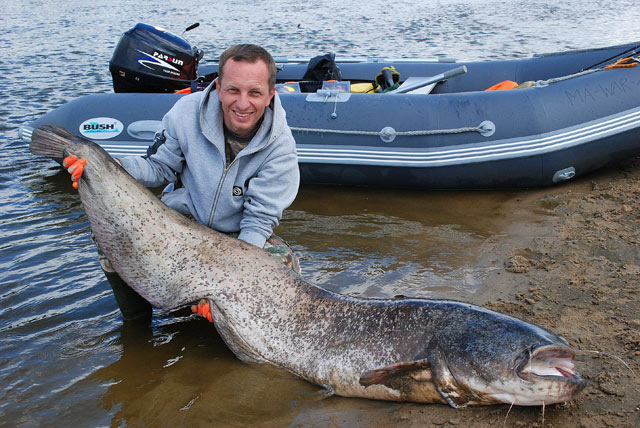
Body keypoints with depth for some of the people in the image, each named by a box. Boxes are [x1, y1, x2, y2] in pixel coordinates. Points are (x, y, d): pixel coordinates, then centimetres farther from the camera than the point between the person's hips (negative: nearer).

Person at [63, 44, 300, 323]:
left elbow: (260, 219, -21)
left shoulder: (279, 145, -22)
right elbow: (160, 167, -4)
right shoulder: (188, 112, -17)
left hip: (238, 236, -1)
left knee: (285, 264, -28)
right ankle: (135, 323, 7)